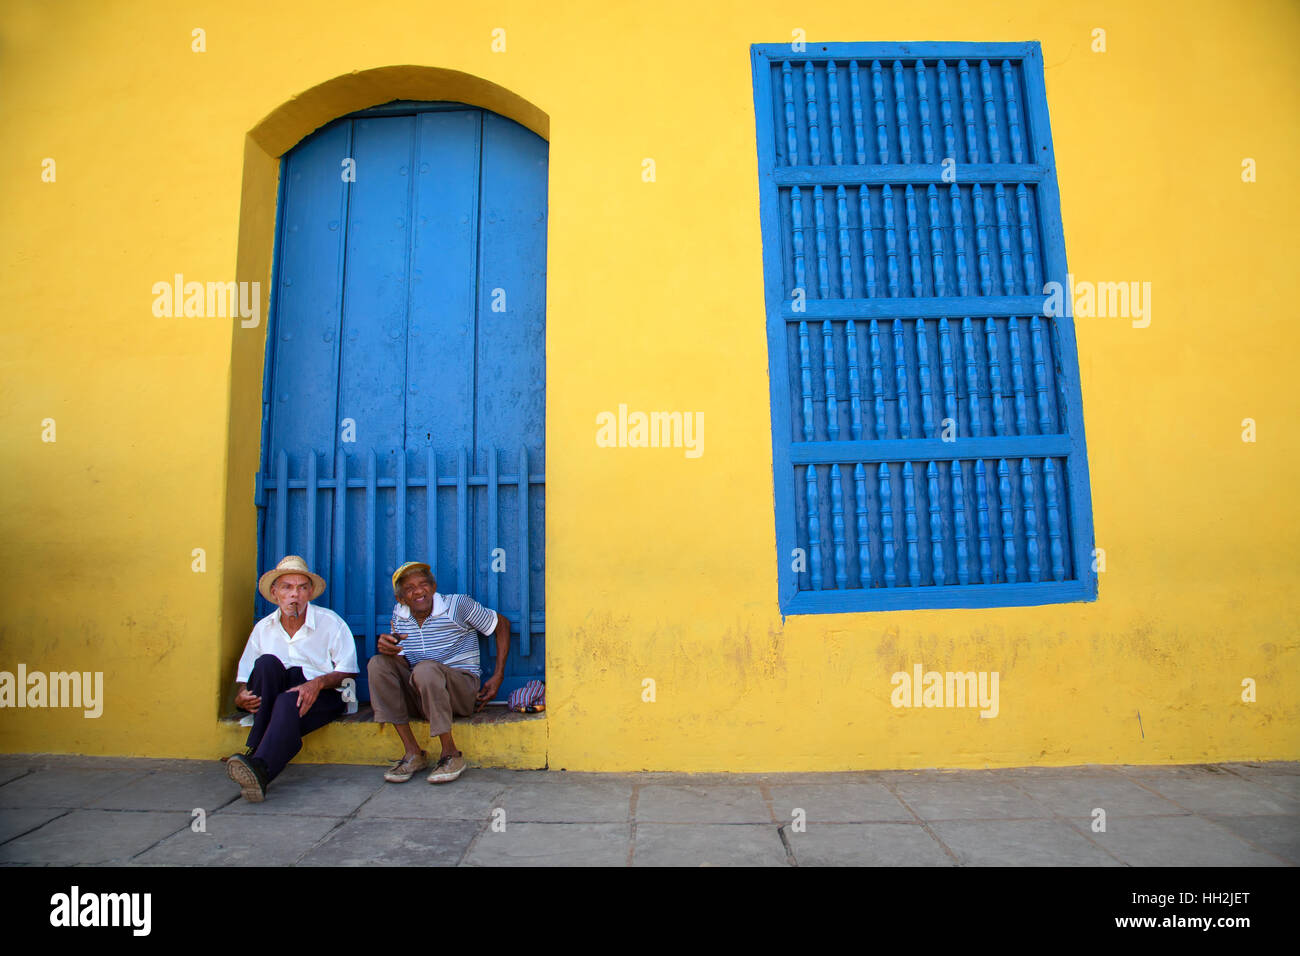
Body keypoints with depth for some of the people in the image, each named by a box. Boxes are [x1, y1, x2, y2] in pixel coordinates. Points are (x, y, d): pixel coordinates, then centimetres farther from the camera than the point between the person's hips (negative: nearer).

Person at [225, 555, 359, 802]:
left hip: (322, 695, -3)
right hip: (273, 696, 4)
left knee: (287, 703, -36)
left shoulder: (330, 622, 2)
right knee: (267, 663, -27)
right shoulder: (263, 628, 12)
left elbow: (348, 671, -1)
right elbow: (243, 677, 13)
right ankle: (255, 749, -29)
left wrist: (319, 683, -21)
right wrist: (240, 697, -11)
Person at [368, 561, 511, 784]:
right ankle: (413, 752, -17)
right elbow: (402, 663, 10)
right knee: (377, 663, -17)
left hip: (461, 691, -5)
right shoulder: (399, 615, 7)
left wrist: (498, 677, -4)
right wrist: (387, 647, -17)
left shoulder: (458, 605, -7)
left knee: (426, 668, -34)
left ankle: (451, 754, -22)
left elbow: (502, 624, 1)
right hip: (418, 696, 5)